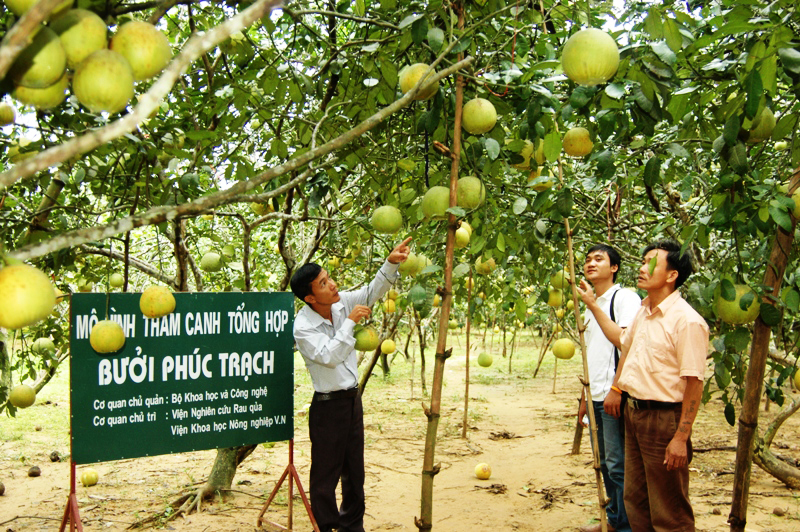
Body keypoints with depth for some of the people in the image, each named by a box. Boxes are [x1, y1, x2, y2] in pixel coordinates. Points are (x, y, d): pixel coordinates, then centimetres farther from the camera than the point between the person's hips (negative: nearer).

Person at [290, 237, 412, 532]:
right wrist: (350, 322, -27)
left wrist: (391, 263, -10)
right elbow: (329, 356, -30)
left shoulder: (341, 303, -1)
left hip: (352, 398, 7)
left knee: (354, 469, 18)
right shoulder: (302, 327, -20)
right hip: (328, 405, -7)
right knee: (326, 474, 2)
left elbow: (372, 292, 4)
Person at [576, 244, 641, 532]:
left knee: (618, 465, -5)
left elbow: (623, 340, -24)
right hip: (596, 397, 9)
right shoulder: (592, 304, 17)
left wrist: (593, 306, -22)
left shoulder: (625, 298, -9)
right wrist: (585, 396, 23)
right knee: (605, 464, 16)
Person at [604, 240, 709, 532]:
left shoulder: (687, 321, -18)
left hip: (664, 417, -8)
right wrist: (615, 389, 23)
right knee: (635, 498, 19)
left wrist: (681, 437, -22)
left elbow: (694, 384, -20)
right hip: (633, 411, 8)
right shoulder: (643, 312, 8)